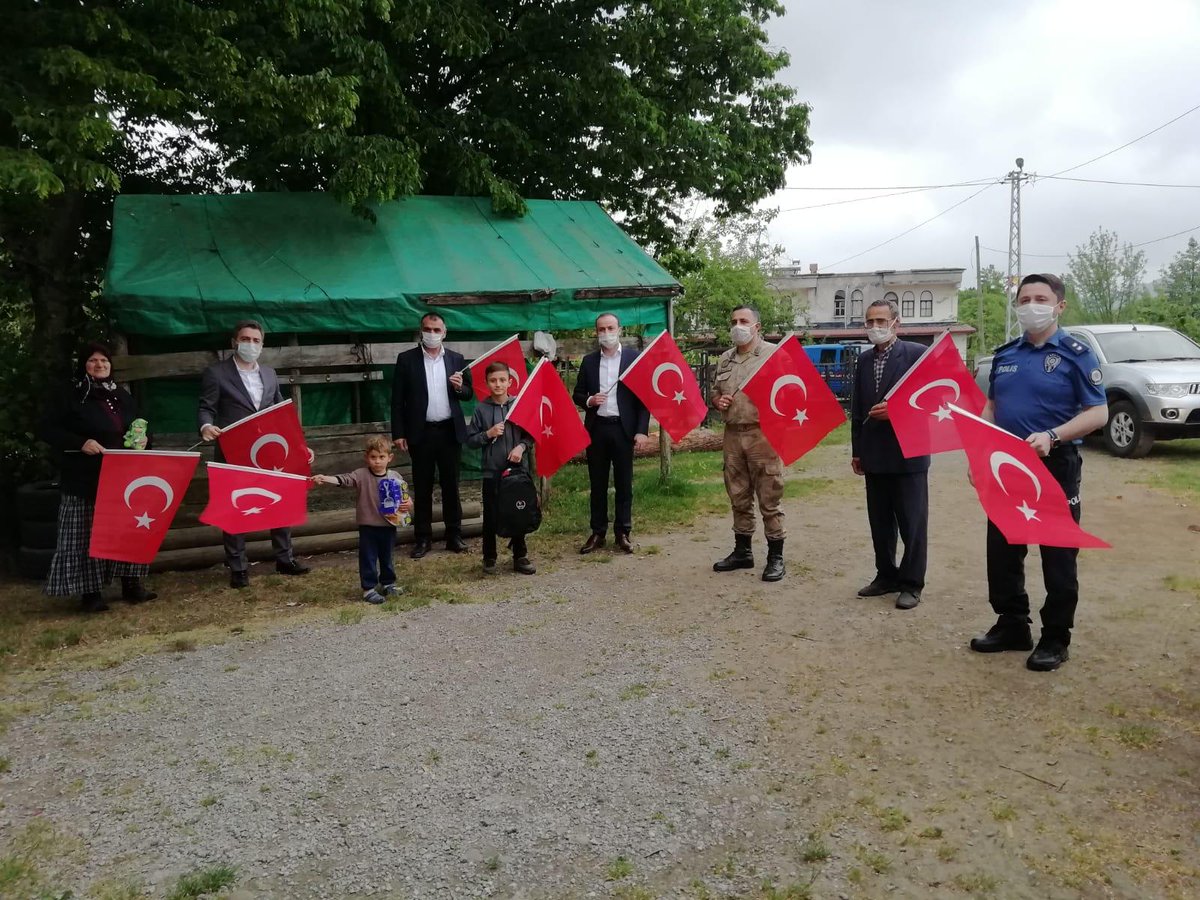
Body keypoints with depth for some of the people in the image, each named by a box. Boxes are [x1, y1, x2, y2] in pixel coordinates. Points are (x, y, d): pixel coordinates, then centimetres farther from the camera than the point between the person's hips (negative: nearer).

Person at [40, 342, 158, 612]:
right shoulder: (68, 395, -3)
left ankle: (130, 583, 17)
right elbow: (48, 430, -8)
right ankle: (89, 591, 5)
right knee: (86, 533, -2)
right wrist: (80, 443, -22)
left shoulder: (121, 395, 15)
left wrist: (142, 440, -1)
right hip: (85, 478, -5)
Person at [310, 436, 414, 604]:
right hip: (368, 526, -3)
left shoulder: (396, 477, -2)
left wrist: (408, 504, -13)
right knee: (368, 558, 3)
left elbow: (405, 498, 9)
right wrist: (325, 478, -39)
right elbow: (343, 479, -24)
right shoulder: (362, 475, -9)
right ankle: (368, 588, 14)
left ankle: (388, 583, 35)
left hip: (389, 525, 3)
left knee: (387, 557, 18)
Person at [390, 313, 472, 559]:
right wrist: (398, 433, -6)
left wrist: (460, 387, -10)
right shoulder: (406, 359, 0)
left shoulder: (456, 359, 7)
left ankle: (454, 535, 17)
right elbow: (398, 400, -1)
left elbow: (468, 393, 13)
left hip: (450, 431, 2)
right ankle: (423, 538, 13)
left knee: (451, 485, 8)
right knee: (422, 487, 5)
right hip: (421, 432, -2)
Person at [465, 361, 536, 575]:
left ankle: (520, 557, 21)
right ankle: (489, 559, 21)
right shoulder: (481, 408, -1)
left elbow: (531, 434, 4)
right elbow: (470, 440, 2)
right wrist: (488, 434, -13)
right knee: (491, 516, 7)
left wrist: (521, 446, -14)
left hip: (517, 468, 1)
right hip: (491, 471, -1)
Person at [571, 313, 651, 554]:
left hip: (623, 428, -3)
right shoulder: (589, 361, 9)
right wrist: (589, 401, -11)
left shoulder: (634, 357, 0)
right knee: (597, 483, 9)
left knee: (624, 483, 4)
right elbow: (577, 394, 13)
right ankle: (598, 532, 17)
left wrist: (642, 430, -10)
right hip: (596, 428, 3)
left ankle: (622, 533, 13)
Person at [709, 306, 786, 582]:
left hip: (764, 434, -5)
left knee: (769, 499, -1)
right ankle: (742, 551, 25)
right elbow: (714, 392, 23)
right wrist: (717, 401, 1)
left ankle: (775, 557, 8)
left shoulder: (774, 354, -2)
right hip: (733, 435, 6)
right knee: (739, 498, 13)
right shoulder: (725, 359, 15)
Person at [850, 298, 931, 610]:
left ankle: (911, 584, 11)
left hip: (908, 455, -5)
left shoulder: (917, 354, -6)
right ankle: (886, 576, 24)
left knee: (912, 523, 2)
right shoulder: (864, 360, 11)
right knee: (880, 522, 13)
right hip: (874, 456, 6)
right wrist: (857, 451, 12)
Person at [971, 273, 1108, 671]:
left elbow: (1098, 413, -11)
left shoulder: (1076, 353, -7)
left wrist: (1052, 436, -26)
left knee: (1058, 556, 3)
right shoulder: (1005, 354, 9)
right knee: (1001, 551, 11)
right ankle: (1012, 625, 26)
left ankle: (1056, 638, 15)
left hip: (1055, 466, -6)